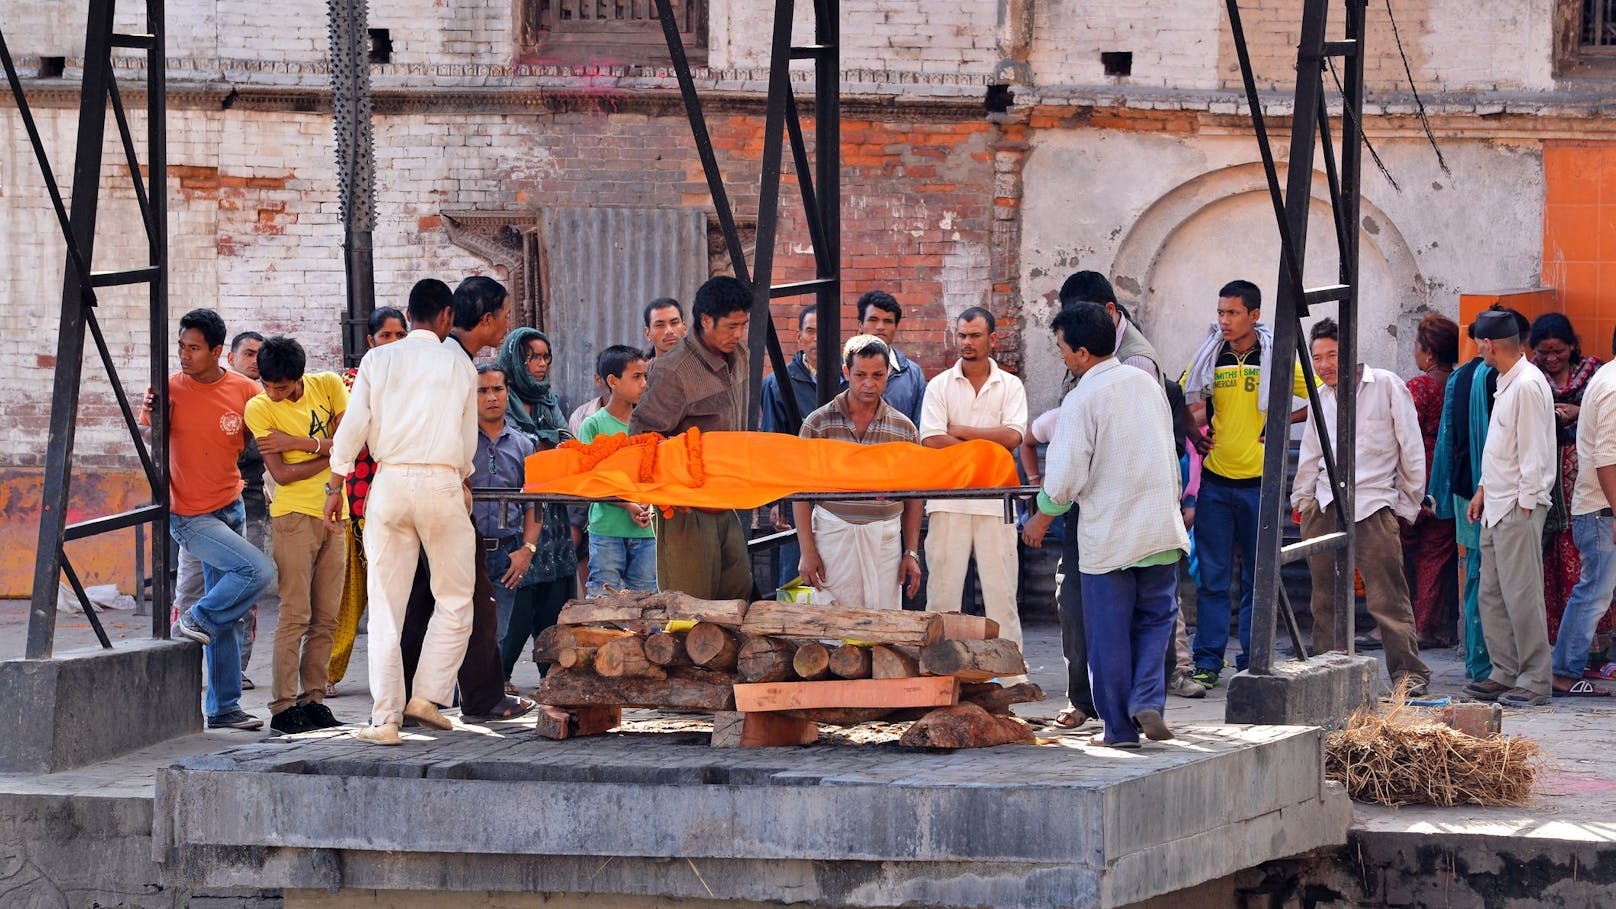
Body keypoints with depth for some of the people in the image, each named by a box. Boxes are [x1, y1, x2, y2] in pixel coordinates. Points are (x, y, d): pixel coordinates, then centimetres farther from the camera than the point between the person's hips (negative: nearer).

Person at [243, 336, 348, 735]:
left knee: (326, 616, 4)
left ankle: (313, 698, 9)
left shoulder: (328, 385, 4)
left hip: (334, 512, 4)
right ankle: (283, 705, -8)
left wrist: (299, 442, -12)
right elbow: (282, 474, -11)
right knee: (296, 614, -9)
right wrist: (329, 451, -8)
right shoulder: (259, 407, -6)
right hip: (294, 513, -4)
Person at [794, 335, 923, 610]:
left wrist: (912, 553, 8)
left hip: (885, 538, 2)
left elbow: (913, 497, 14)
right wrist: (807, 551, -5)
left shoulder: (904, 429, 9)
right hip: (833, 533, -2)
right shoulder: (819, 422, 2)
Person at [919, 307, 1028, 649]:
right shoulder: (940, 386, 7)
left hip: (995, 502, 0)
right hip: (949, 501, 0)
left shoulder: (1010, 386, 7)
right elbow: (931, 441, -6)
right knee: (943, 587, -1)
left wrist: (959, 431, -6)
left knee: (1001, 588, 1)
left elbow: (1012, 437, -8)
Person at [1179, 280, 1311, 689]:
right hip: (1215, 481, 2)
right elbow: (1182, 401, 20)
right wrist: (1194, 431, 2)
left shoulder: (1277, 360, 0)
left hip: (1259, 481, -2)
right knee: (1212, 575, 0)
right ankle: (1207, 661, 4)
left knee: (1258, 577, 4)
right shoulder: (1209, 359, 7)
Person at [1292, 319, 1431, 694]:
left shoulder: (1386, 387, -1)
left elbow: (1411, 448, 1)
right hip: (1325, 505, 5)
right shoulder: (1321, 398, 16)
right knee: (1325, 596, 4)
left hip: (1373, 504, -5)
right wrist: (1303, 501, 17)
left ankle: (1408, 671, -4)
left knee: (1387, 595, -9)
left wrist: (1408, 504, 2)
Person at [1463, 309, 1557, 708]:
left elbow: (1533, 453, -17)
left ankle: (1534, 680, -5)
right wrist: (1483, 490, 21)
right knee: (1492, 595, 11)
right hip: (1497, 505, 10)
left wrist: (1524, 507, -17)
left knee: (1522, 593, -8)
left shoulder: (1528, 386, -16)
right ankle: (1505, 673, 18)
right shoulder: (1505, 382, 15)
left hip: (1520, 507, -10)